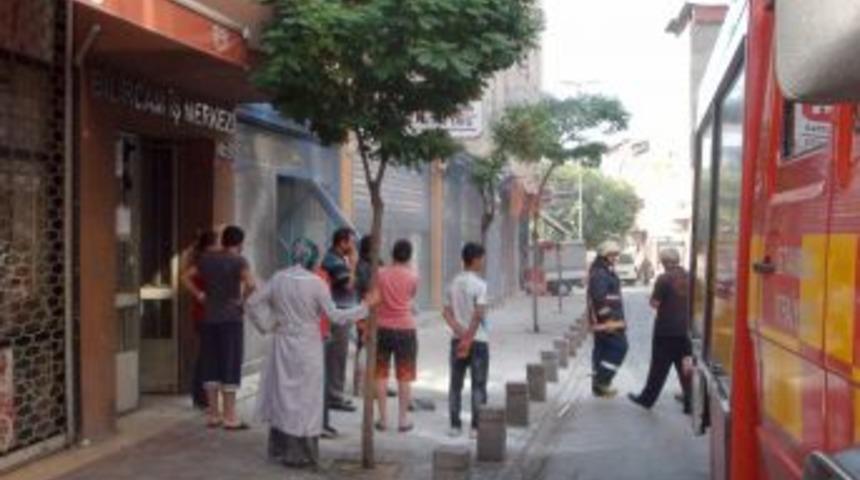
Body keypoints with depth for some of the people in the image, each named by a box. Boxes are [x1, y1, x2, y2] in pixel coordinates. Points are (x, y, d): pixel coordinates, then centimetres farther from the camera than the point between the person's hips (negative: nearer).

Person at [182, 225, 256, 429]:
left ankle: (213, 414, 16)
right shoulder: (238, 260, -9)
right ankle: (230, 417, 3)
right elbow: (250, 284, -24)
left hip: (209, 318, 5)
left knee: (210, 366, 11)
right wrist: (242, 299, -9)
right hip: (231, 319, -5)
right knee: (230, 367, 1)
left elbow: (186, 277, 9)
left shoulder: (206, 258, 7)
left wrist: (199, 295, 8)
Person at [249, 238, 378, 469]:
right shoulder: (316, 283, -14)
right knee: (305, 398, 5)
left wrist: (265, 326, 10)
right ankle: (301, 454, 11)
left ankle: (279, 449, 24)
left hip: (282, 344, 4)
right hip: (307, 346, -4)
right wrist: (365, 306, -7)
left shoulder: (278, 278, -1)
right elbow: (334, 316, -13)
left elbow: (252, 303, 2)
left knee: (282, 394, 15)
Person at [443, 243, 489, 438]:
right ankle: (476, 426, 4)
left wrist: (460, 331, -8)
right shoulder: (479, 284, -12)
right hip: (478, 340, -5)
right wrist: (469, 338, -17)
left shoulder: (454, 283, 6)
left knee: (455, 384, 10)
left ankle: (455, 425, 12)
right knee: (478, 385, 3)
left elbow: (446, 312, 0)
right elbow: (478, 314, -20)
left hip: (457, 339, 5)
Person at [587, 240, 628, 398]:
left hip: (601, 321, 11)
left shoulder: (606, 271, 19)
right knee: (619, 347, -9)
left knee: (602, 349, 13)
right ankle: (602, 381, -8)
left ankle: (598, 384, 18)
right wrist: (608, 317, -24)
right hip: (607, 320, -11)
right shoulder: (600, 273, -16)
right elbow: (599, 297, -25)